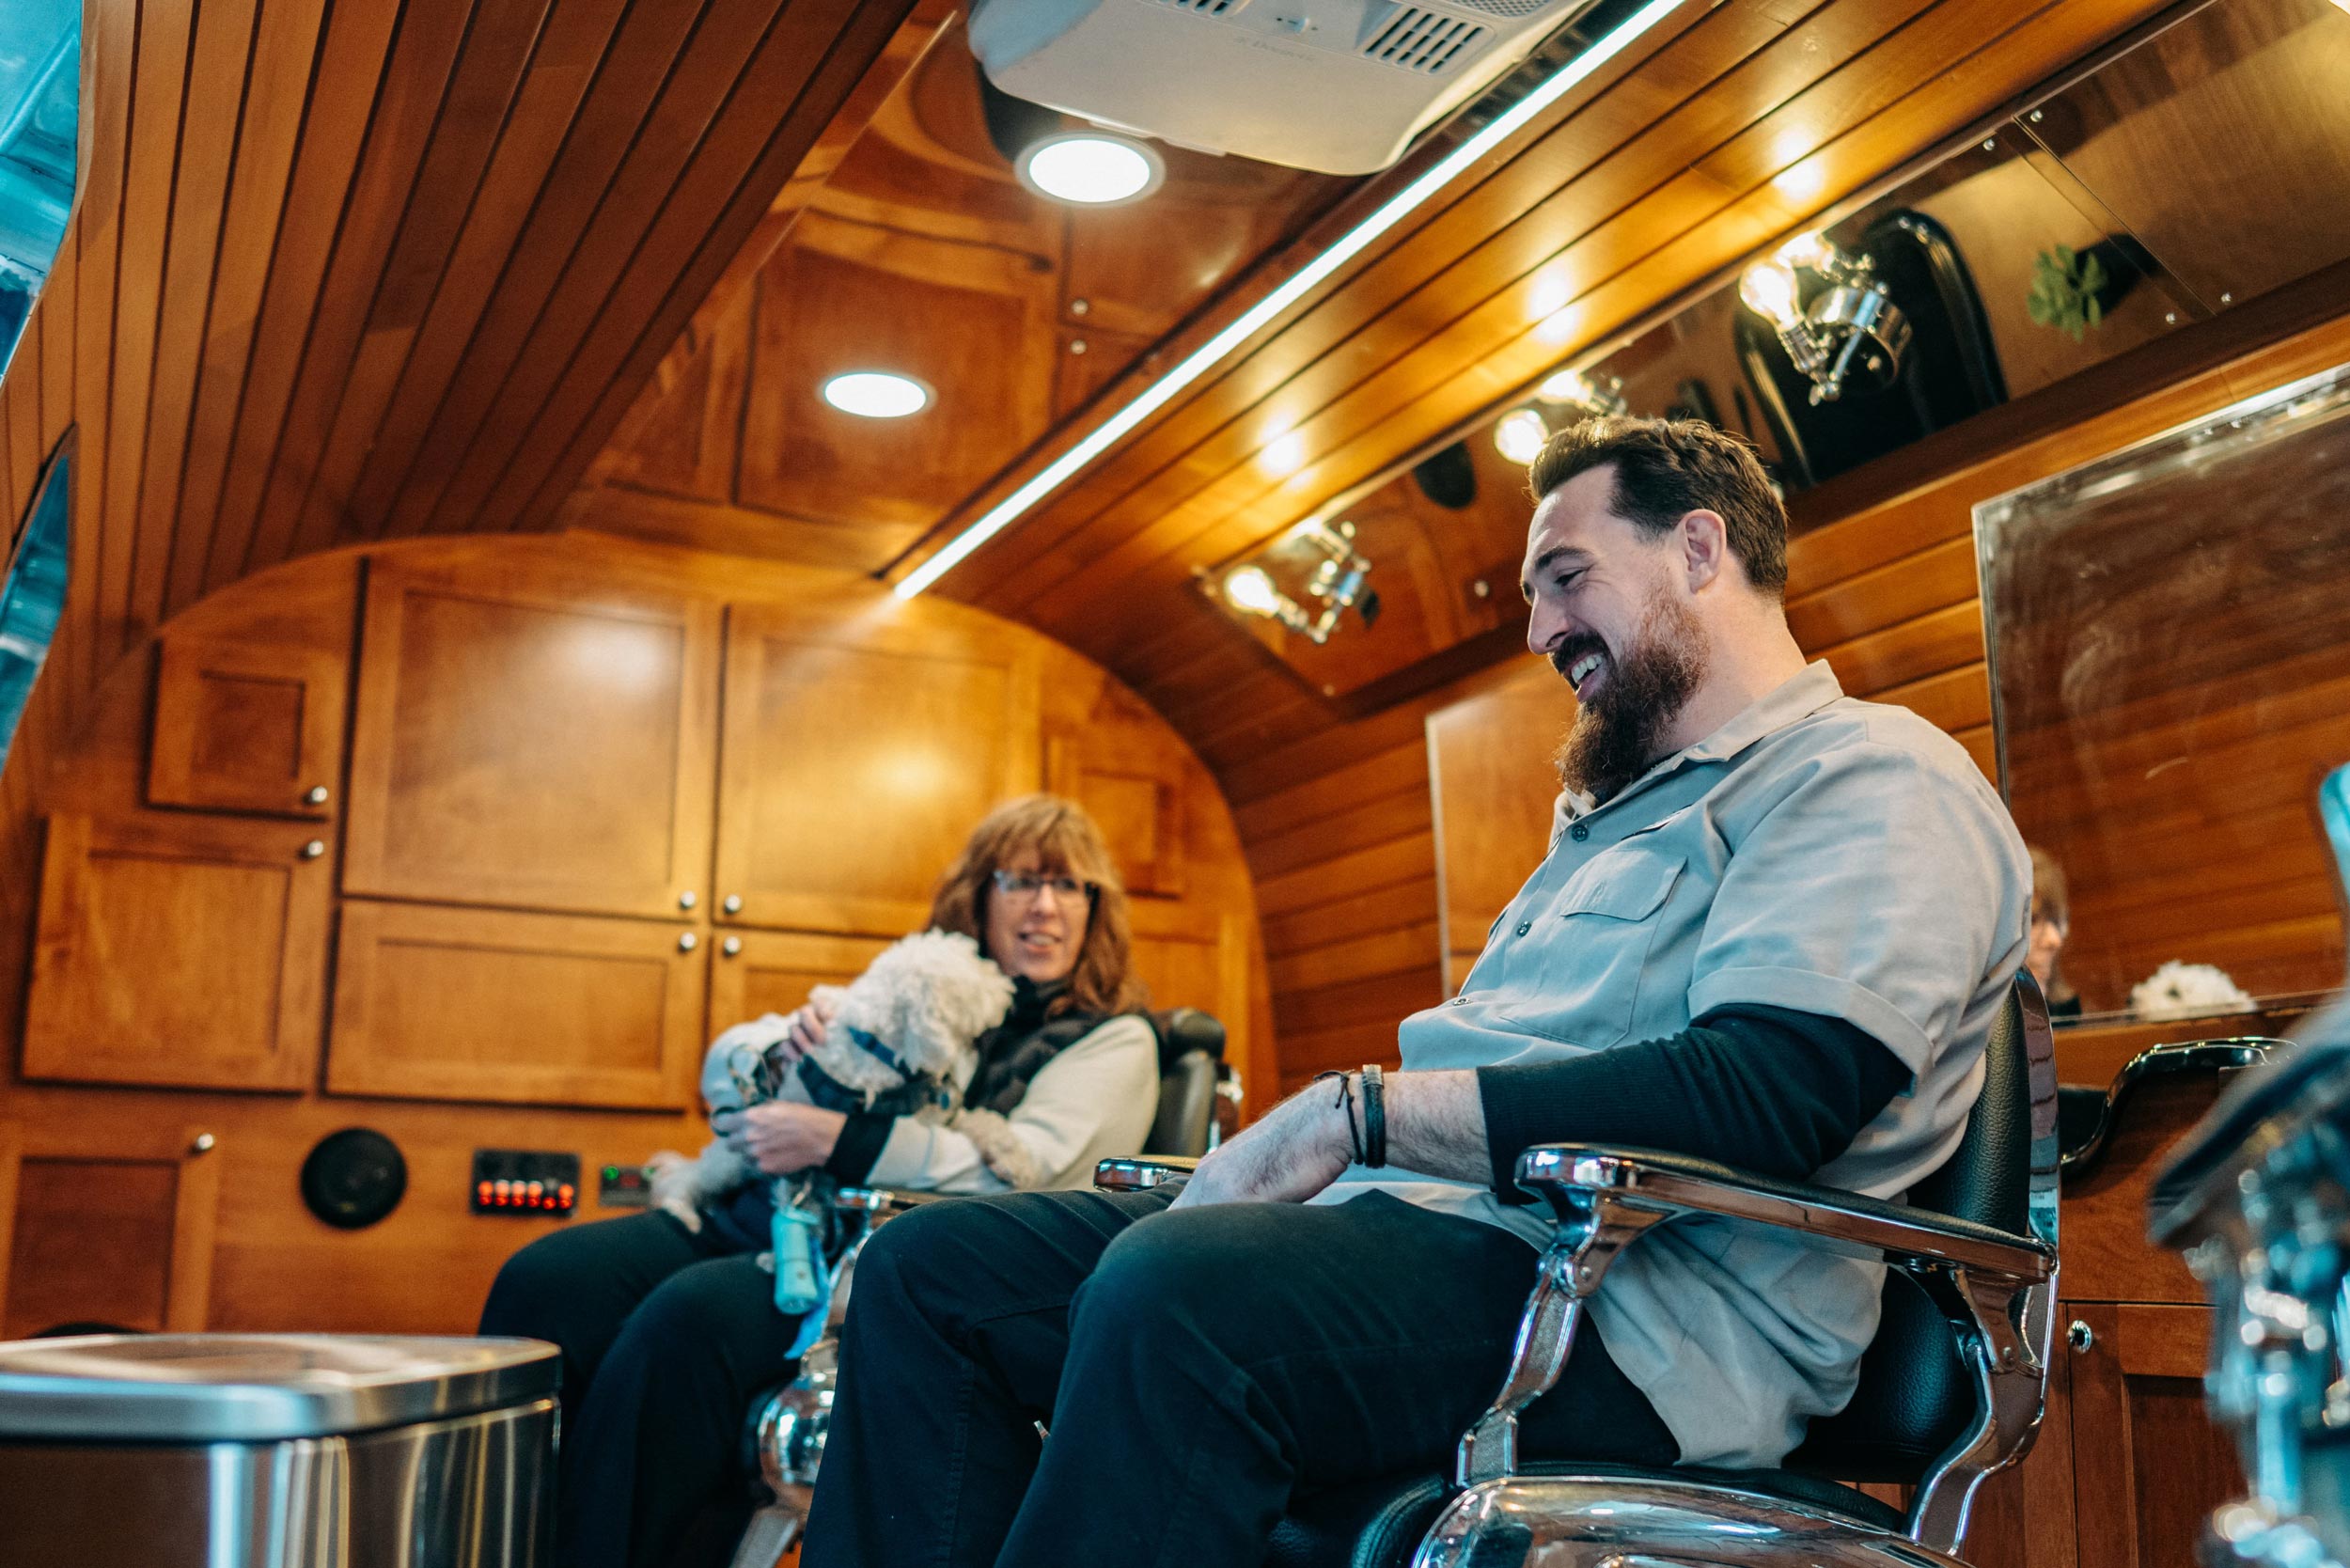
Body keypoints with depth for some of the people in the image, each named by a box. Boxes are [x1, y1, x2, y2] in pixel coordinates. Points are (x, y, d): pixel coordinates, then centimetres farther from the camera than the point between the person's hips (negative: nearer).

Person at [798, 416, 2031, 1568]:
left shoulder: (1872, 777, -2)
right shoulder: (1612, 815, 30)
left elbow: (1768, 1092, -19)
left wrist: (1355, 1114, -17)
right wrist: (1266, 1155, 6)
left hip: (1650, 1314, -9)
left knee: (1174, 1291, -38)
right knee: (931, 1265, -2)